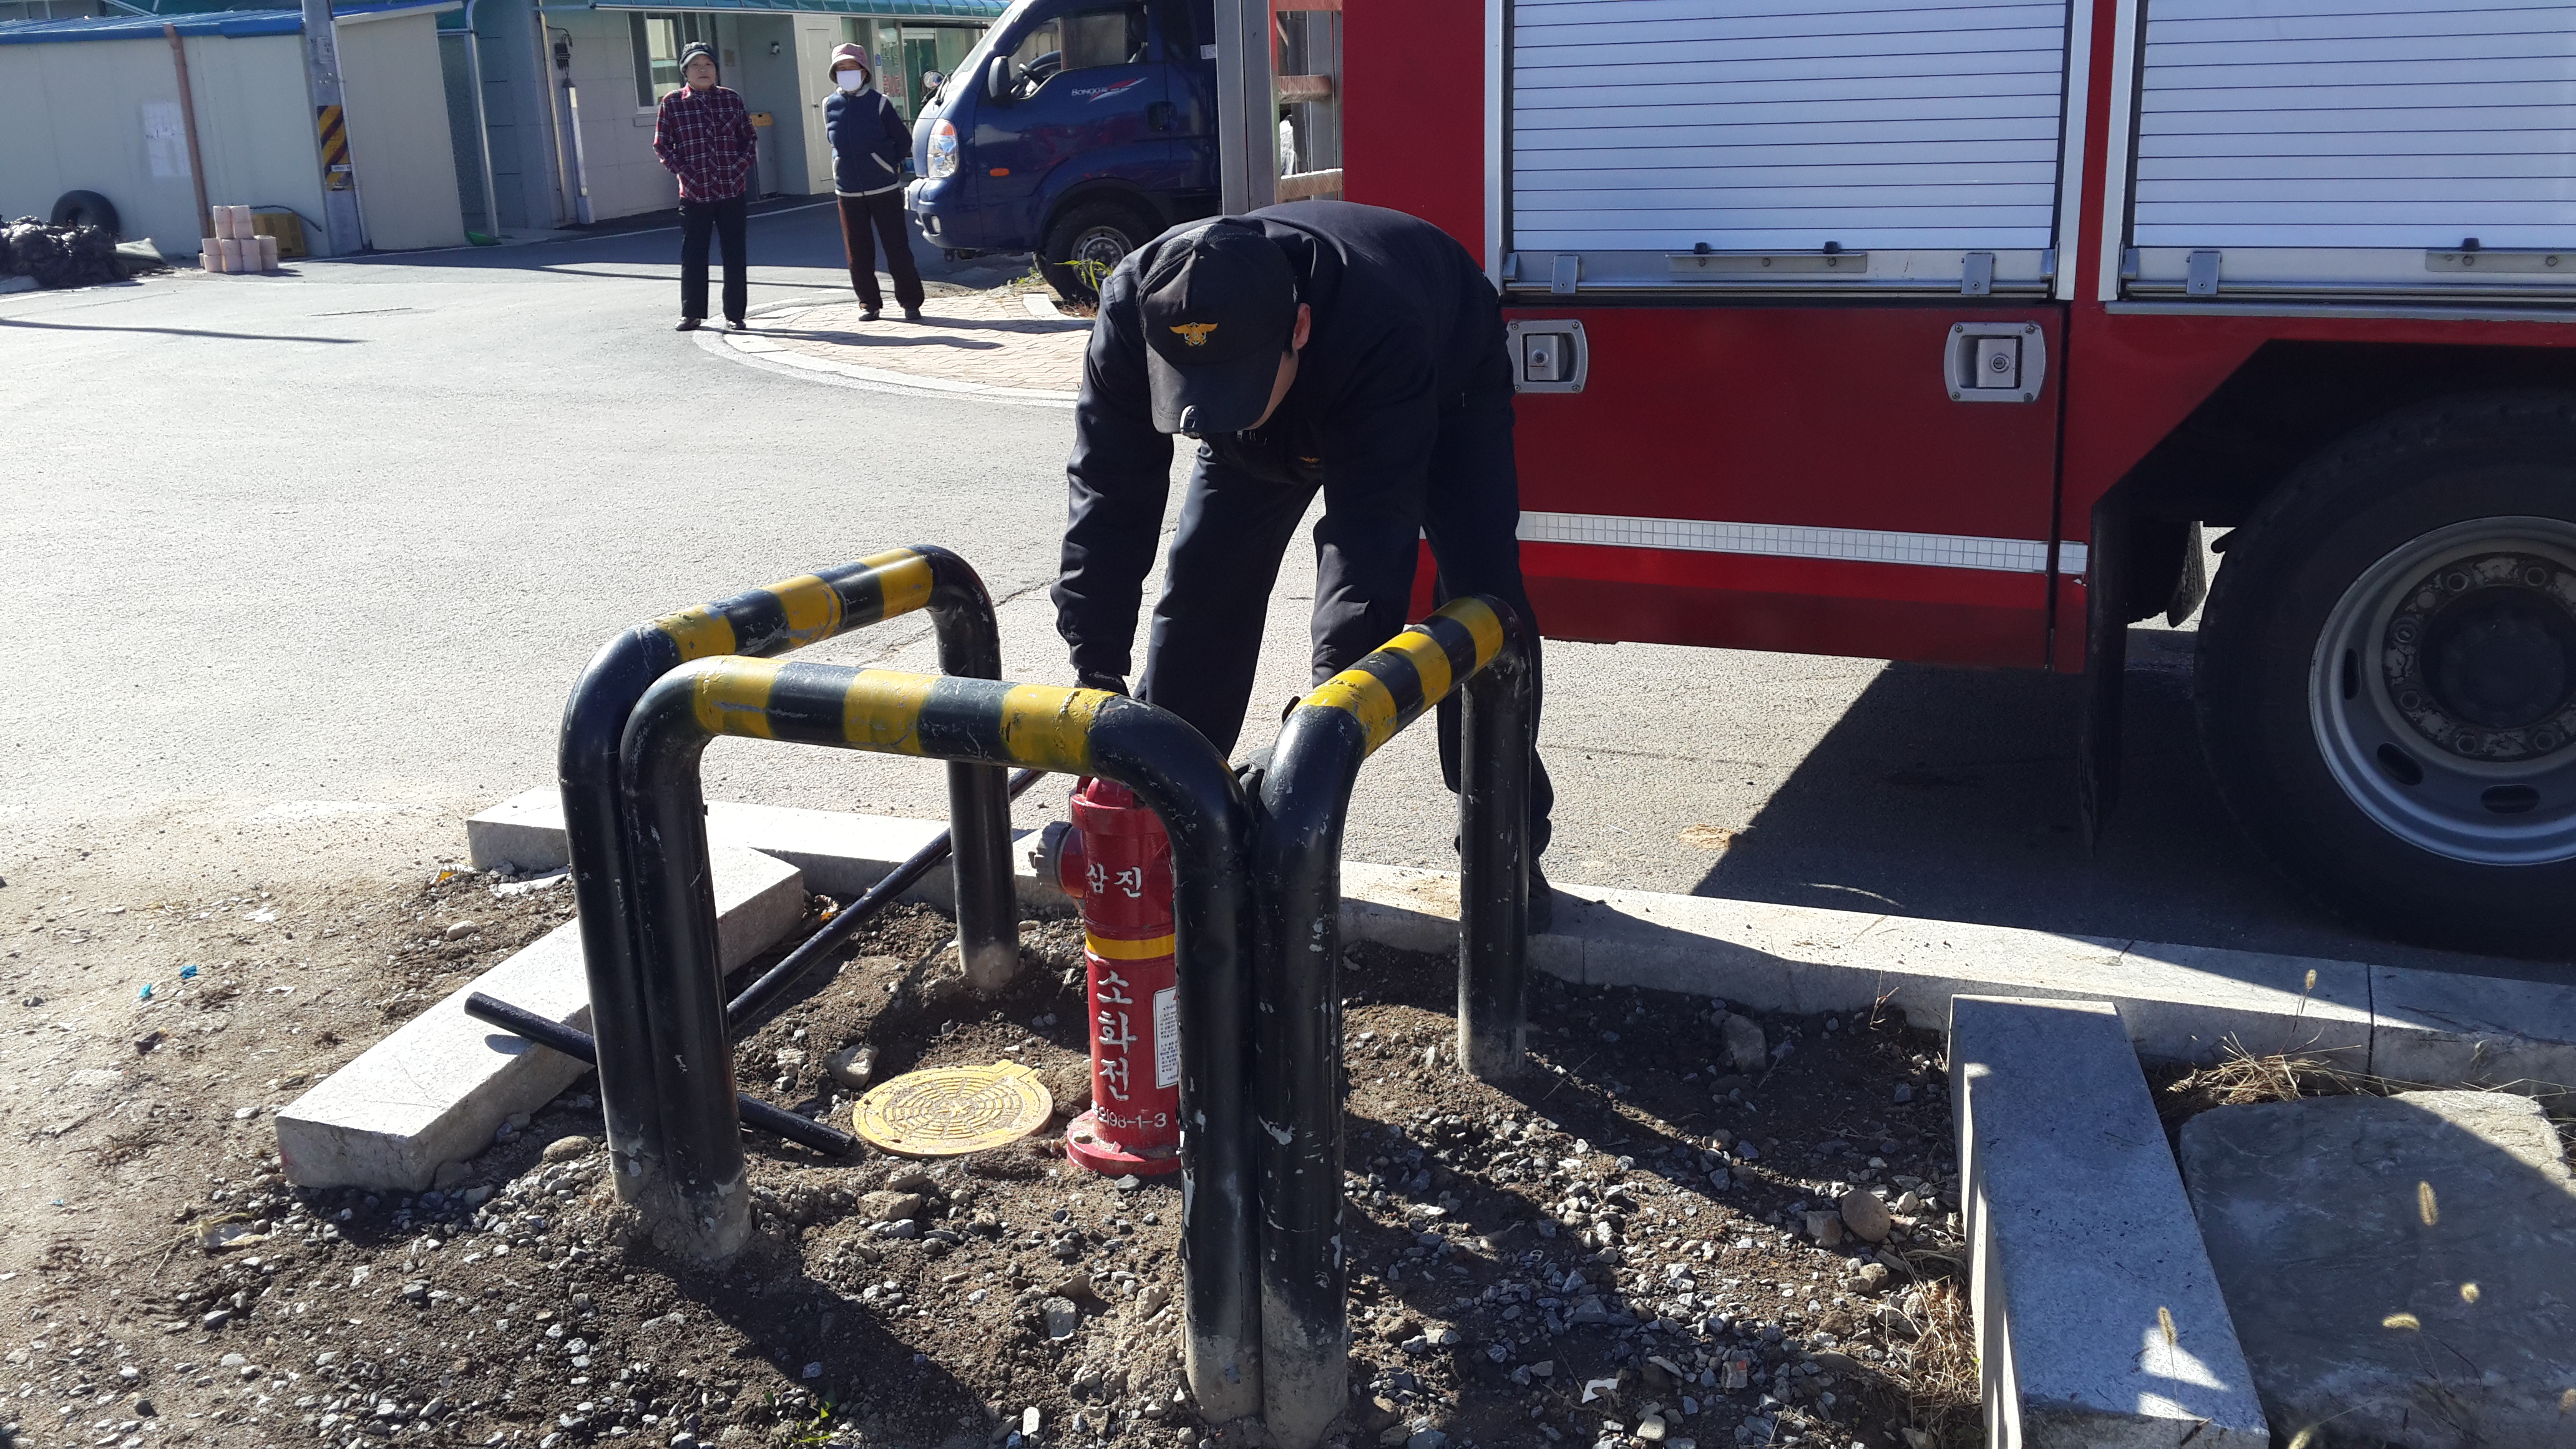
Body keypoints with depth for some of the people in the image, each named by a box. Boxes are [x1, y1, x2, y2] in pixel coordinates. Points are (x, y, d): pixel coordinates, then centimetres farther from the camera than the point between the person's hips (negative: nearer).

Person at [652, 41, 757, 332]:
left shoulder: (731, 99, 7)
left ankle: (735, 313, 13)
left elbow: (750, 138, 11)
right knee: (693, 256, 3)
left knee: (735, 255, 4)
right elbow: (662, 146, 2)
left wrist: (741, 167, -4)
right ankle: (692, 313, 15)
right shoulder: (672, 103, 1)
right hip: (694, 195, -1)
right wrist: (684, 173, -9)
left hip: (733, 191, 1)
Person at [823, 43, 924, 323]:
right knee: (858, 252, 5)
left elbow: (903, 140, 2)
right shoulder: (831, 106, 5)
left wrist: (887, 166, 6)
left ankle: (910, 302, 6)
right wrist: (851, 166, 15)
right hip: (848, 191, 3)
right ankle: (869, 303, 15)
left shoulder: (878, 103, -4)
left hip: (885, 189, -3)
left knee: (897, 247, -1)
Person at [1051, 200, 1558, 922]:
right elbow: (1109, 498, -33)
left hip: (1446, 385, -3)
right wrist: (1095, 675, -38)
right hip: (1287, 424, 4)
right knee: (1201, 585, -3)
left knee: (1481, 597, -16)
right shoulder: (1134, 310, -37)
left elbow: (1371, 536, -50)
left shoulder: (1381, 334, -48)